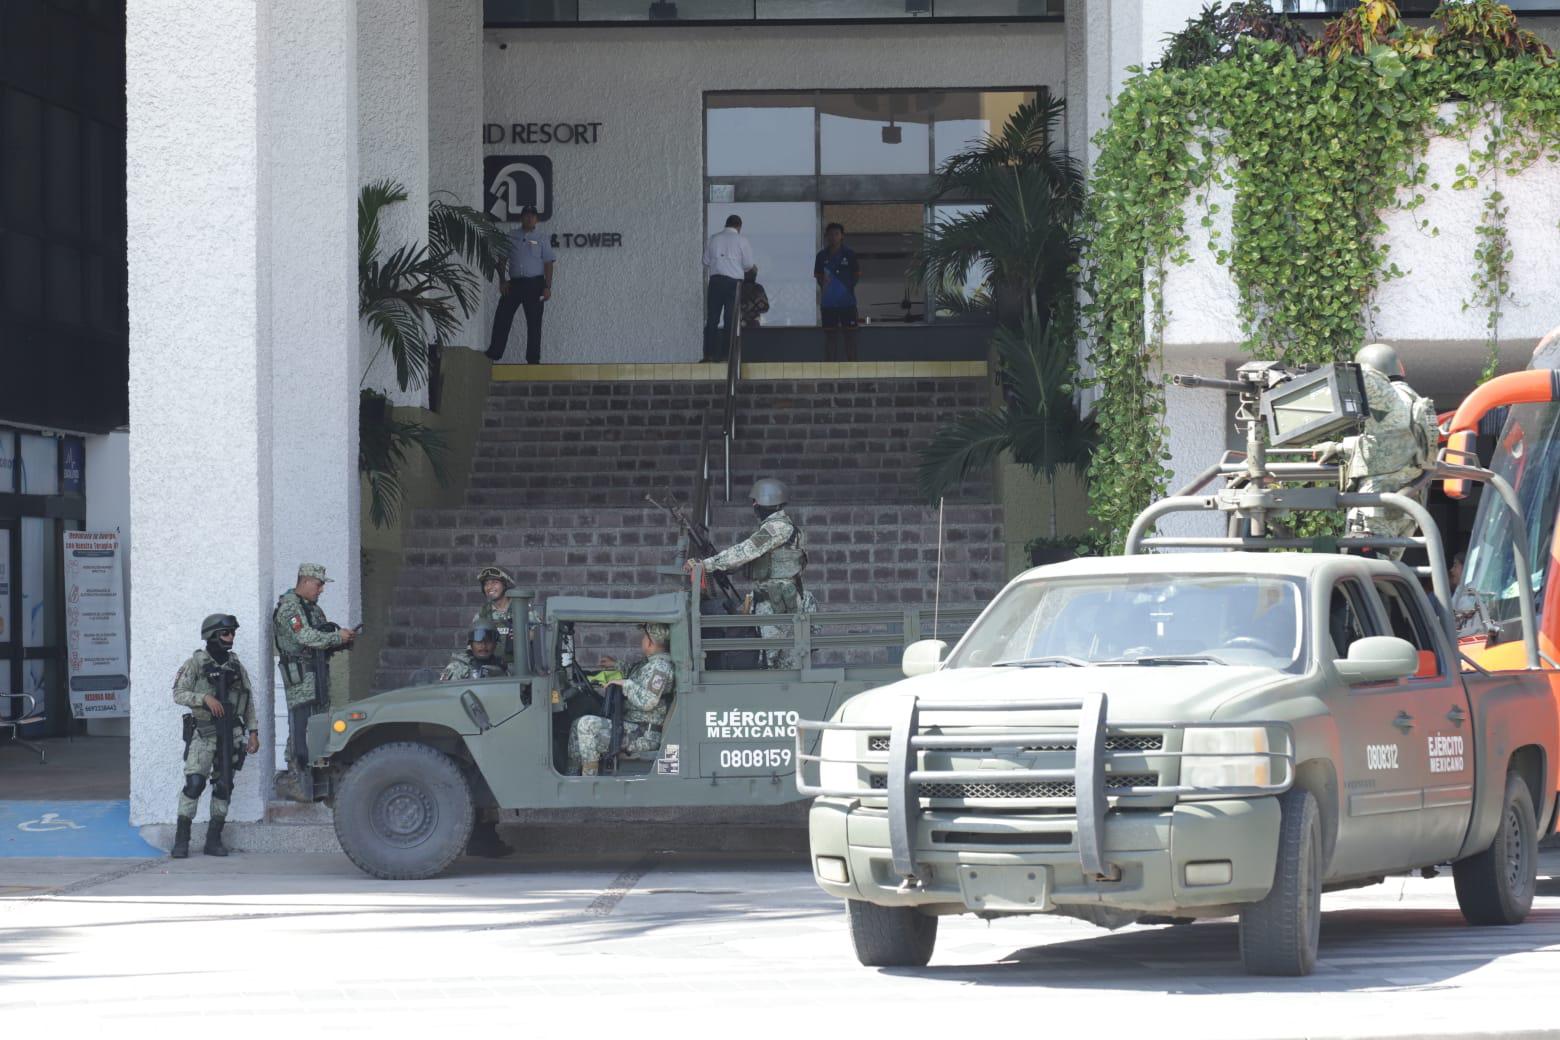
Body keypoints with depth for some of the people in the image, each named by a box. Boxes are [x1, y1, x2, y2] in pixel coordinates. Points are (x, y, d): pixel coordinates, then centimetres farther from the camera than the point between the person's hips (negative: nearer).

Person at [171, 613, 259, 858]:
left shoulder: (236, 666, 12)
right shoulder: (196, 663, -2)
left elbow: (249, 702, 15)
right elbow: (179, 694, -8)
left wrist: (253, 732, 9)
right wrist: (205, 698, -21)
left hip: (230, 734, 5)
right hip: (203, 732, -5)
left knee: (223, 786, 4)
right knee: (194, 783, -13)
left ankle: (214, 839, 10)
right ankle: (181, 840, -10)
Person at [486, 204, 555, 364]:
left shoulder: (542, 239, 5)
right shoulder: (511, 236, 11)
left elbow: (548, 264, 1)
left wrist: (548, 287, -8)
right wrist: (502, 281, 1)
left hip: (534, 283, -2)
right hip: (514, 282, 2)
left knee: (534, 322, -1)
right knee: (502, 318, -5)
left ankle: (533, 359, 3)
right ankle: (492, 355, -3)